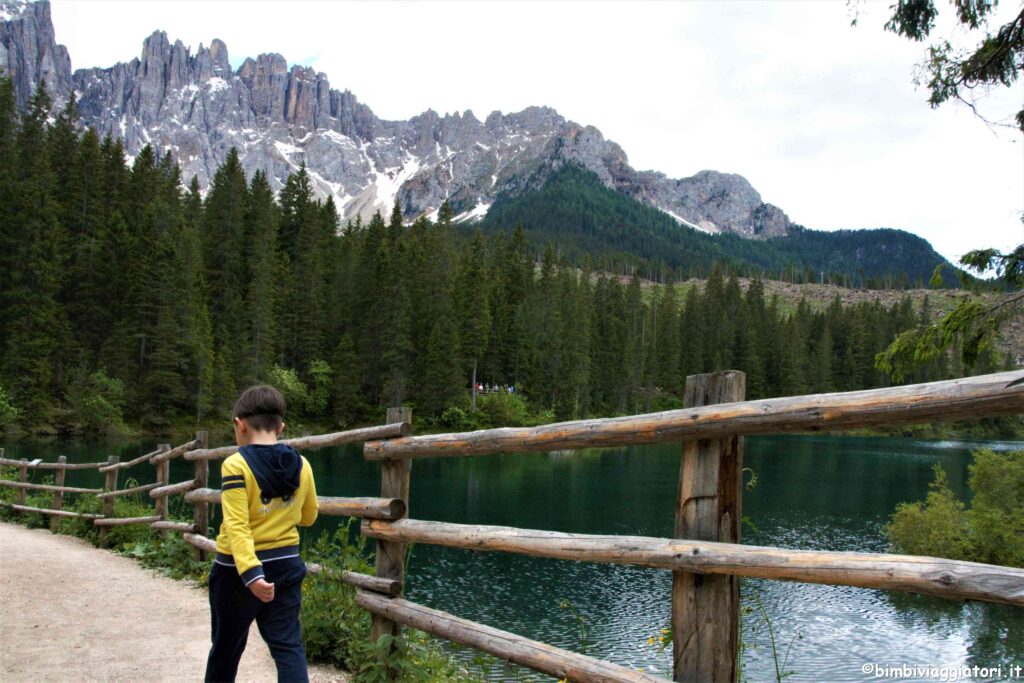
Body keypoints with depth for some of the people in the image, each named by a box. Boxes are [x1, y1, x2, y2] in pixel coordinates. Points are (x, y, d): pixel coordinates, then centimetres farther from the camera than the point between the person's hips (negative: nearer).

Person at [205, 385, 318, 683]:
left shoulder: (236, 465, -14)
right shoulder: (301, 465, 0)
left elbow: (237, 526, -23)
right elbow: (308, 516, 13)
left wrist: (250, 573, -28)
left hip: (237, 570, -3)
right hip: (286, 566, 4)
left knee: (226, 647, 16)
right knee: (288, 646, 5)